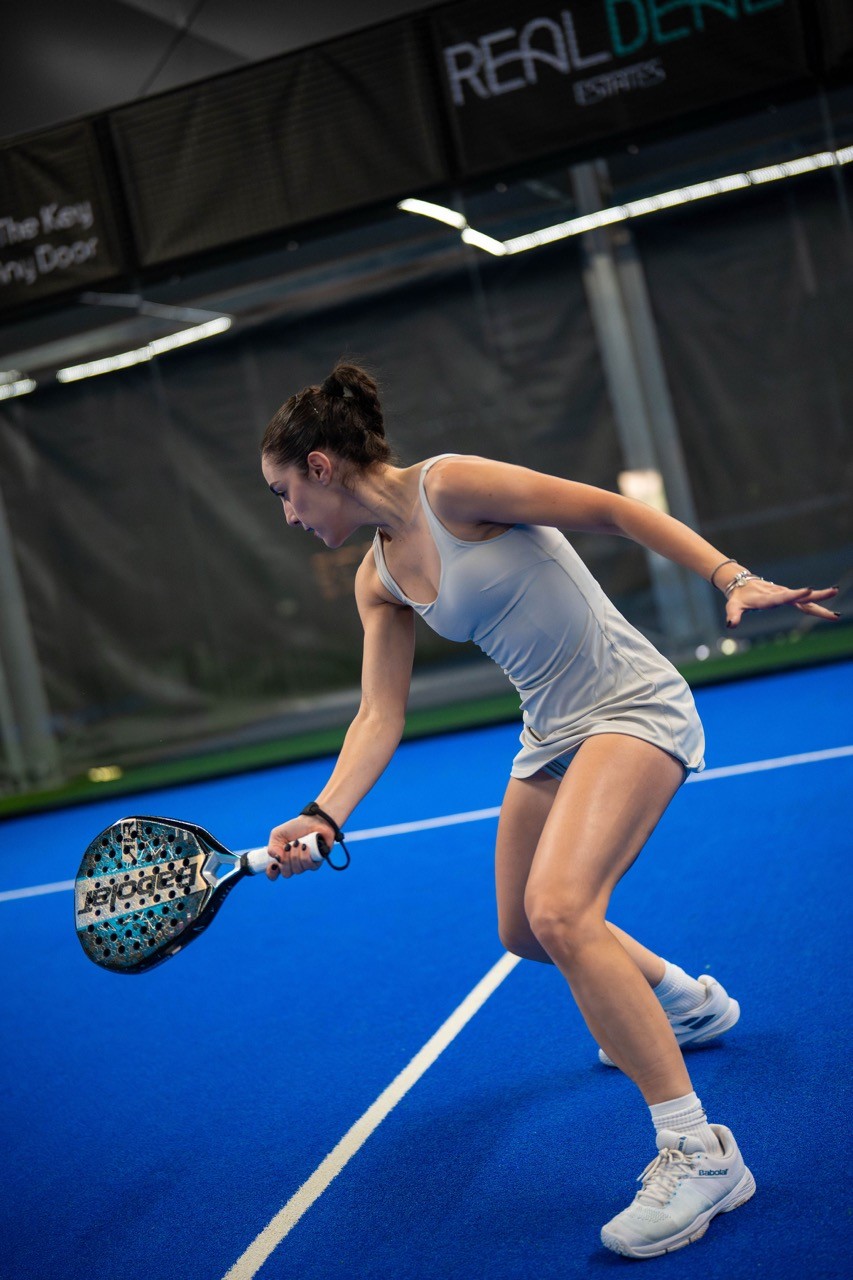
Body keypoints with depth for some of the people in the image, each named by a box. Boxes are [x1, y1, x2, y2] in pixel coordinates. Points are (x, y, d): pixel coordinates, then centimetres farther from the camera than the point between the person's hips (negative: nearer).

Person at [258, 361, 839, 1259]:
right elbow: (380, 716, 4)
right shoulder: (378, 580, 7)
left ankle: (699, 1152, -17)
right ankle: (687, 1002, 46)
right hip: (553, 737, 9)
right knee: (525, 932, 18)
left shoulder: (450, 485, -16)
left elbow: (612, 509, -15)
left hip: (635, 707, -9)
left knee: (558, 908, -27)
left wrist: (735, 578, -23)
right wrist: (323, 818, -9)